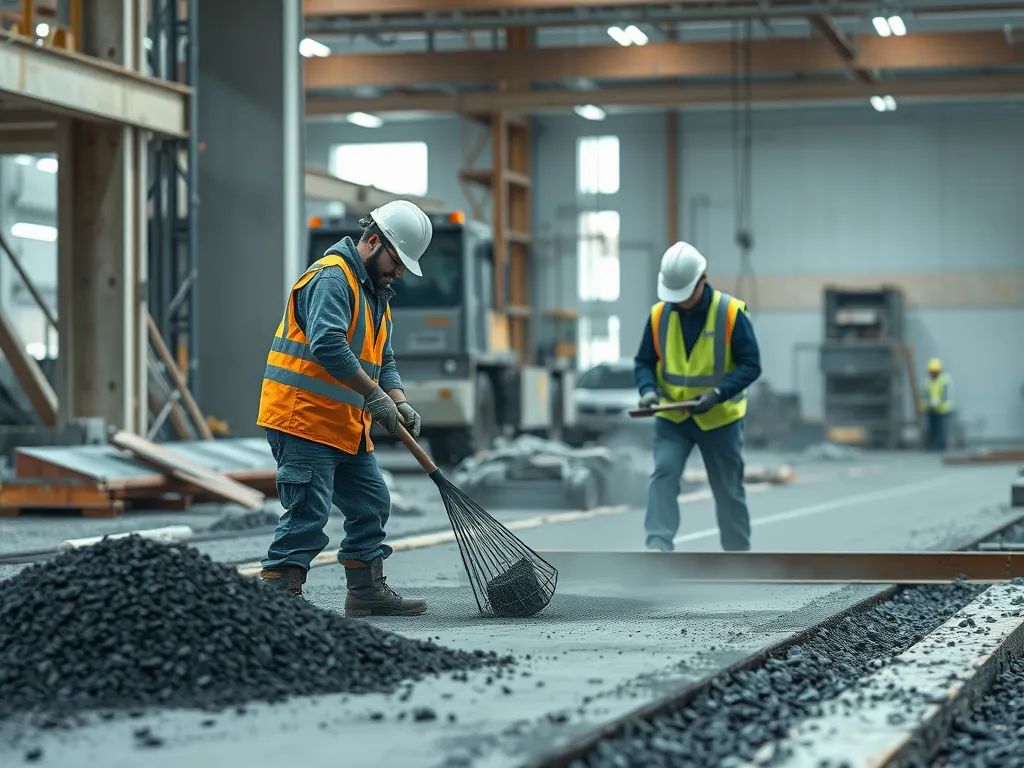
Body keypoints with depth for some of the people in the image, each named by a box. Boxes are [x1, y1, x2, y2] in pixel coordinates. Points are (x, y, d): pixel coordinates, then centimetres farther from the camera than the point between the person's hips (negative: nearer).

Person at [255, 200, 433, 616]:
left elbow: (383, 359, 20)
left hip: (346, 425, 10)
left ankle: (367, 590, 24)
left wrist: (399, 403, 1)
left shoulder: (375, 292, 20)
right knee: (308, 513, -13)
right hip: (303, 418, -10)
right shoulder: (332, 278, -14)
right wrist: (374, 394, -24)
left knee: (372, 504, 14)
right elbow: (328, 344, -27)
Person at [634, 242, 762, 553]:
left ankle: (738, 552, 29)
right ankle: (658, 546, -26)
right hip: (671, 419, 2)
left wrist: (718, 394, -26)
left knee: (729, 491, 12)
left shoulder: (731, 313, -15)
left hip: (720, 419, -2)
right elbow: (643, 361, 3)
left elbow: (751, 365, -13)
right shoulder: (659, 315, -6)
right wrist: (649, 390, -18)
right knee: (663, 473, -20)